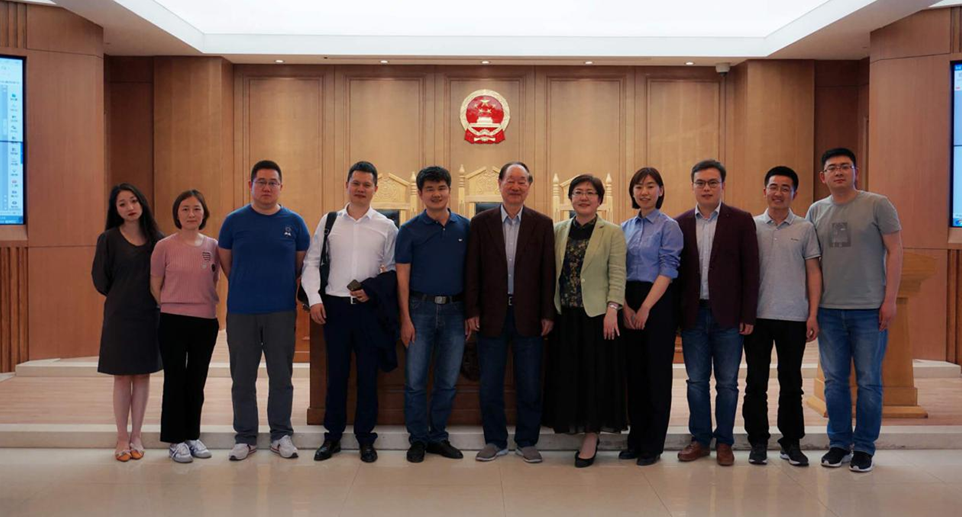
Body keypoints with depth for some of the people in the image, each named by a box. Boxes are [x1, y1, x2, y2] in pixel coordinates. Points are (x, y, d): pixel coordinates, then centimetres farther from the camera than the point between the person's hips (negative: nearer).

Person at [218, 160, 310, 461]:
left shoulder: (294, 222, 2)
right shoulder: (234, 221, 1)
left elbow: (303, 265, 10)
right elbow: (225, 263, 11)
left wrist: (281, 288, 10)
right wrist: (246, 289, 13)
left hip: (281, 312, 0)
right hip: (241, 312, 0)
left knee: (281, 376, 6)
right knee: (242, 377, 7)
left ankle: (281, 434, 19)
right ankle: (245, 437, 19)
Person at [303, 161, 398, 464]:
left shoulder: (386, 227, 4)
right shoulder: (328, 222, 6)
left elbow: (394, 269, 4)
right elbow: (311, 263, 6)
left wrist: (374, 290, -9)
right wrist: (314, 299, -4)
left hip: (370, 307, 0)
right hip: (335, 305, 1)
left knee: (368, 374, 6)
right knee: (336, 373, 7)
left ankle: (365, 437, 18)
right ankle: (332, 436, 19)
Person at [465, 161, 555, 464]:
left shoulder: (542, 224, 3)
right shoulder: (481, 223, 3)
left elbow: (548, 272, 2)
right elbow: (472, 270, 2)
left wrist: (548, 314, -2)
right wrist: (472, 311, -3)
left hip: (528, 315, 0)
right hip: (492, 314, 0)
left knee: (529, 385, 7)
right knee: (489, 385, 8)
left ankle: (527, 442, 21)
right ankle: (495, 441, 22)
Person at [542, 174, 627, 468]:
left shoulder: (612, 233, -2)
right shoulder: (558, 231, 9)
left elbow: (617, 276, -6)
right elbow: (552, 272, 11)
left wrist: (612, 311, -15)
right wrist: (549, 311, 6)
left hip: (597, 315, -4)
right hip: (565, 315, 4)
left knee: (595, 373, 1)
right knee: (567, 373, 6)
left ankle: (591, 437, 10)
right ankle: (574, 424, 20)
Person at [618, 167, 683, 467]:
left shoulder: (669, 226, -3)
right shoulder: (625, 228, 13)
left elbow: (667, 270, -10)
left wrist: (645, 308, -15)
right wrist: (625, 307, -4)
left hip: (658, 304, -5)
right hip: (629, 306, 5)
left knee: (657, 373, 0)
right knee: (634, 371, 8)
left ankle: (653, 445, 8)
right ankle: (636, 439, 18)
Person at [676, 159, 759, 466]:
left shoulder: (741, 221, 1)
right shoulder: (681, 223, 7)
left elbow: (750, 271, -2)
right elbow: (674, 270, 6)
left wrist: (748, 315, -7)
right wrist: (676, 314, 0)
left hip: (727, 315, -2)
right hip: (693, 314, 2)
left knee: (727, 383, 5)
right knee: (696, 381, 8)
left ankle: (724, 443, 17)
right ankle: (700, 440, 20)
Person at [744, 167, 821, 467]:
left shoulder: (805, 228, 5)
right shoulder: (750, 226, 5)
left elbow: (813, 272, 5)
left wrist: (813, 314, -2)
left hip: (793, 317, 0)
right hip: (757, 316, 0)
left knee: (791, 382, 7)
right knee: (756, 381, 5)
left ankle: (791, 442, 18)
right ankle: (758, 442, 15)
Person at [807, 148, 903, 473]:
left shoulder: (877, 205, -2)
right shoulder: (816, 211, 10)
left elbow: (895, 251, -3)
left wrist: (890, 300, -8)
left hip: (869, 310, -3)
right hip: (829, 310, 3)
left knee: (869, 381, 3)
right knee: (834, 381, 8)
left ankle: (864, 447, 14)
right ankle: (839, 443, 20)